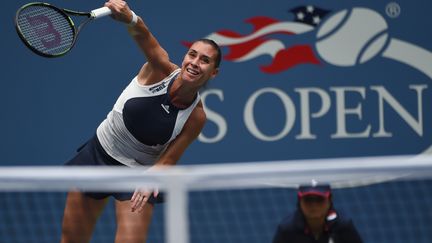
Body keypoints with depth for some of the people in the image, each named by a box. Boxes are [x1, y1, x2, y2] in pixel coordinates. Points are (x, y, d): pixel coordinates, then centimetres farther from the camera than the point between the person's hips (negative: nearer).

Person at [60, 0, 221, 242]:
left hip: (139, 172, 0)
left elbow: (167, 160, -12)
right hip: (99, 153, 1)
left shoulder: (196, 117, -17)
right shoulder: (162, 69, -20)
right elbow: (144, 36, -38)